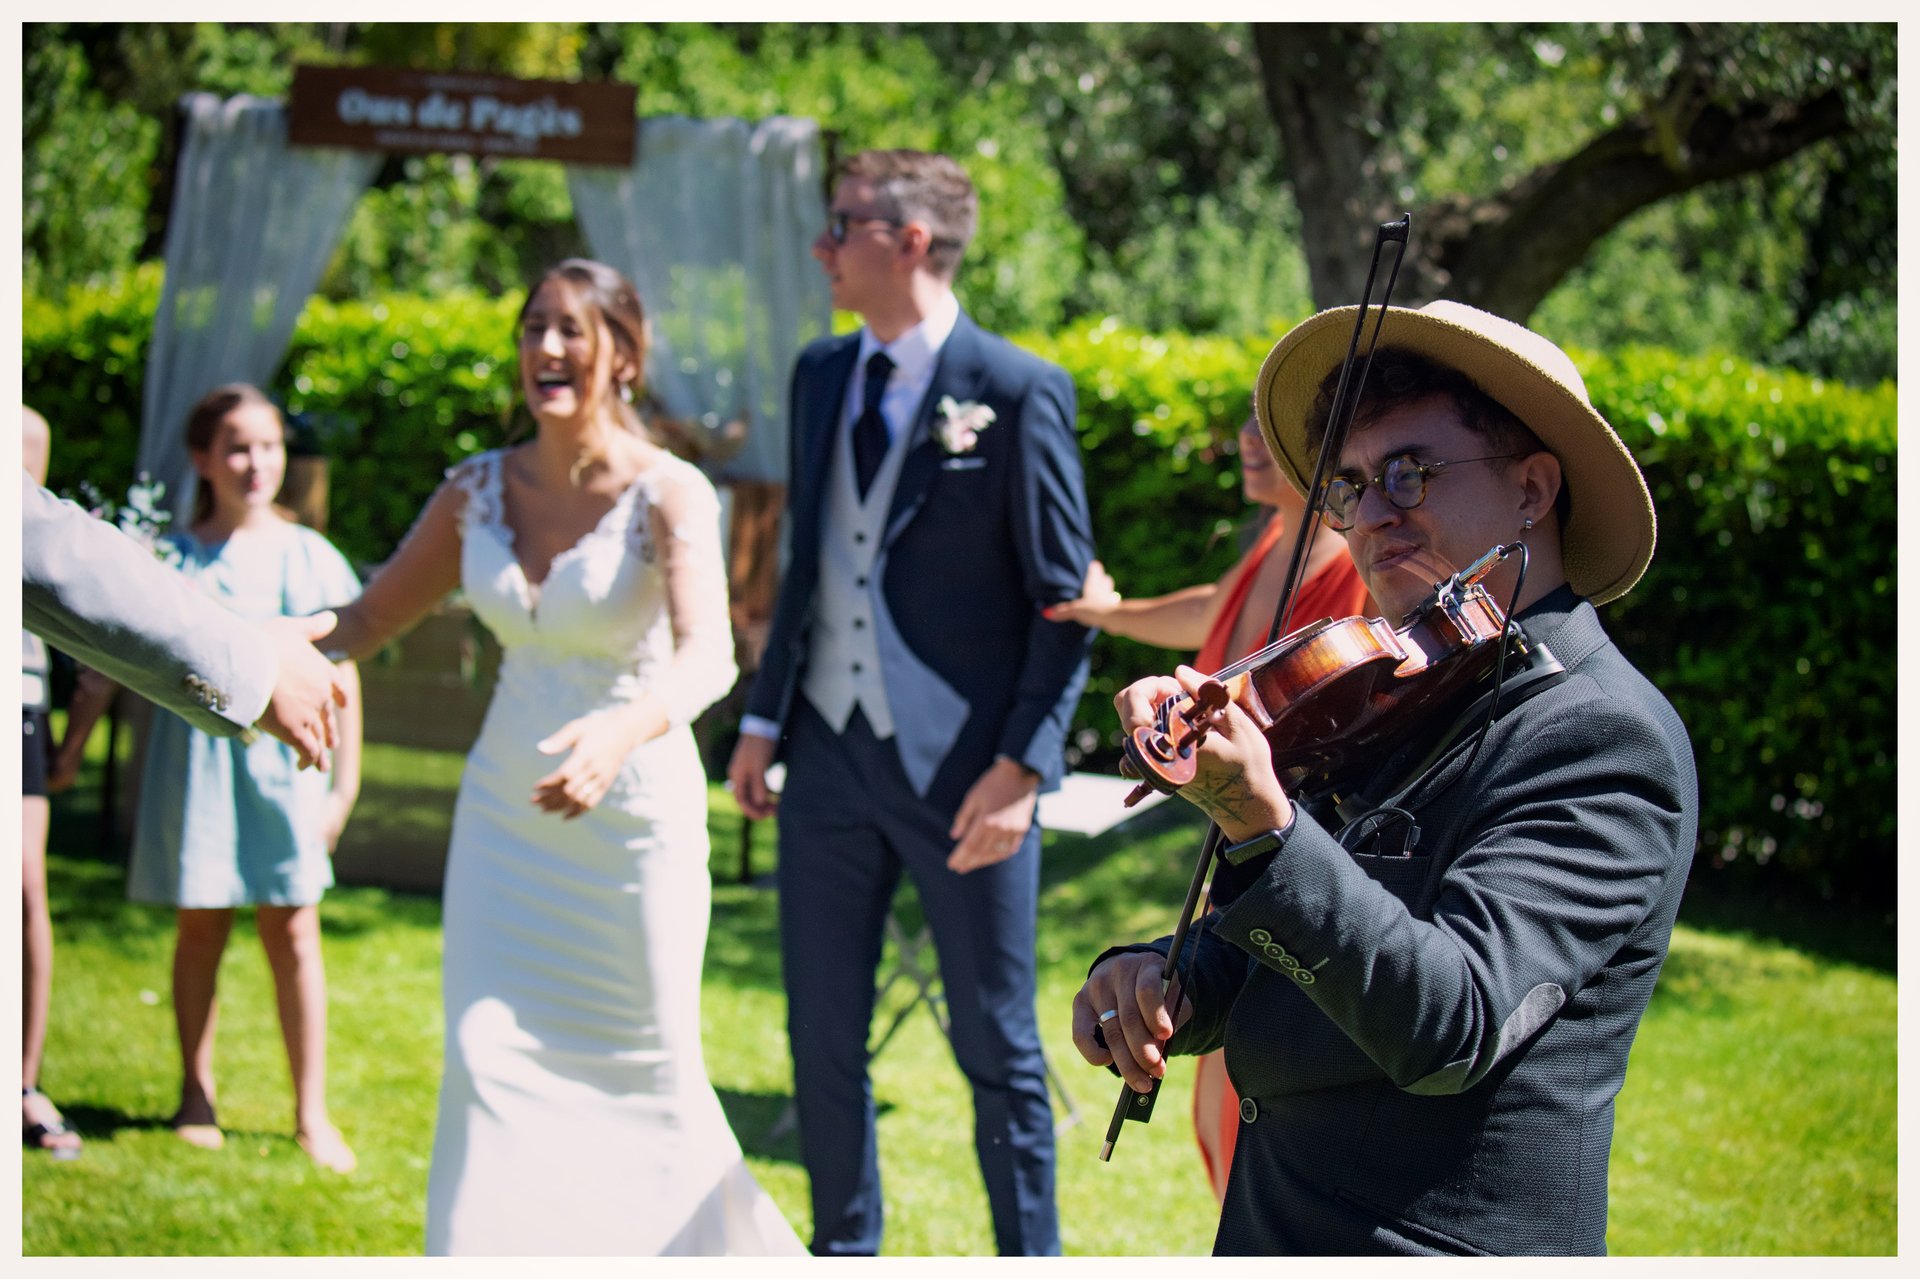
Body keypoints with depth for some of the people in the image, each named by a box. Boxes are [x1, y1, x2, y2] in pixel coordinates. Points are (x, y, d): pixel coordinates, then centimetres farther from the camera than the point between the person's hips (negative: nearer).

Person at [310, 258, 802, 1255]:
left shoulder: (669, 495, -15)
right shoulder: (478, 490, 0)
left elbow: (708, 656, -30)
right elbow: (367, 622, 6)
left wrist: (623, 731, -51)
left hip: (636, 815, -4)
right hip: (507, 817, 4)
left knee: (645, 1067, 10)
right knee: (490, 1059, -4)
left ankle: (721, 1245, 37)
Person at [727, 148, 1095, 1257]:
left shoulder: (1019, 394, -10)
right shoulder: (822, 375, 10)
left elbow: (1066, 605, -9)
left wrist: (1022, 766, -15)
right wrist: (765, 718, 12)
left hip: (961, 774, -6)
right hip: (830, 756, 6)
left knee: (997, 1046, 6)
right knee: (823, 1037, 12)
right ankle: (845, 1253, 28)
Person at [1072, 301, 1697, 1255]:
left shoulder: (1605, 737, -12)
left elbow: (1451, 1028, -24)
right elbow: (1252, 961, 15)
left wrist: (1261, 824, -35)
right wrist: (1157, 980, -6)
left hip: (1435, 1242, -7)